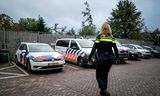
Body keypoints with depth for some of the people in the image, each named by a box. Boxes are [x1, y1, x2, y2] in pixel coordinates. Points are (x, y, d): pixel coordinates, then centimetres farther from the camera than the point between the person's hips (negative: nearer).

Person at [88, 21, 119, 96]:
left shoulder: (99, 36, -6)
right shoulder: (111, 37, 5)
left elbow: (94, 48, -11)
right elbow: (115, 49, 5)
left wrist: (90, 57, -7)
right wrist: (117, 57, 17)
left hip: (101, 59, -4)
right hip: (109, 59, 4)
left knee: (99, 75, 9)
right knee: (105, 75, 19)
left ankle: (104, 90, -3)